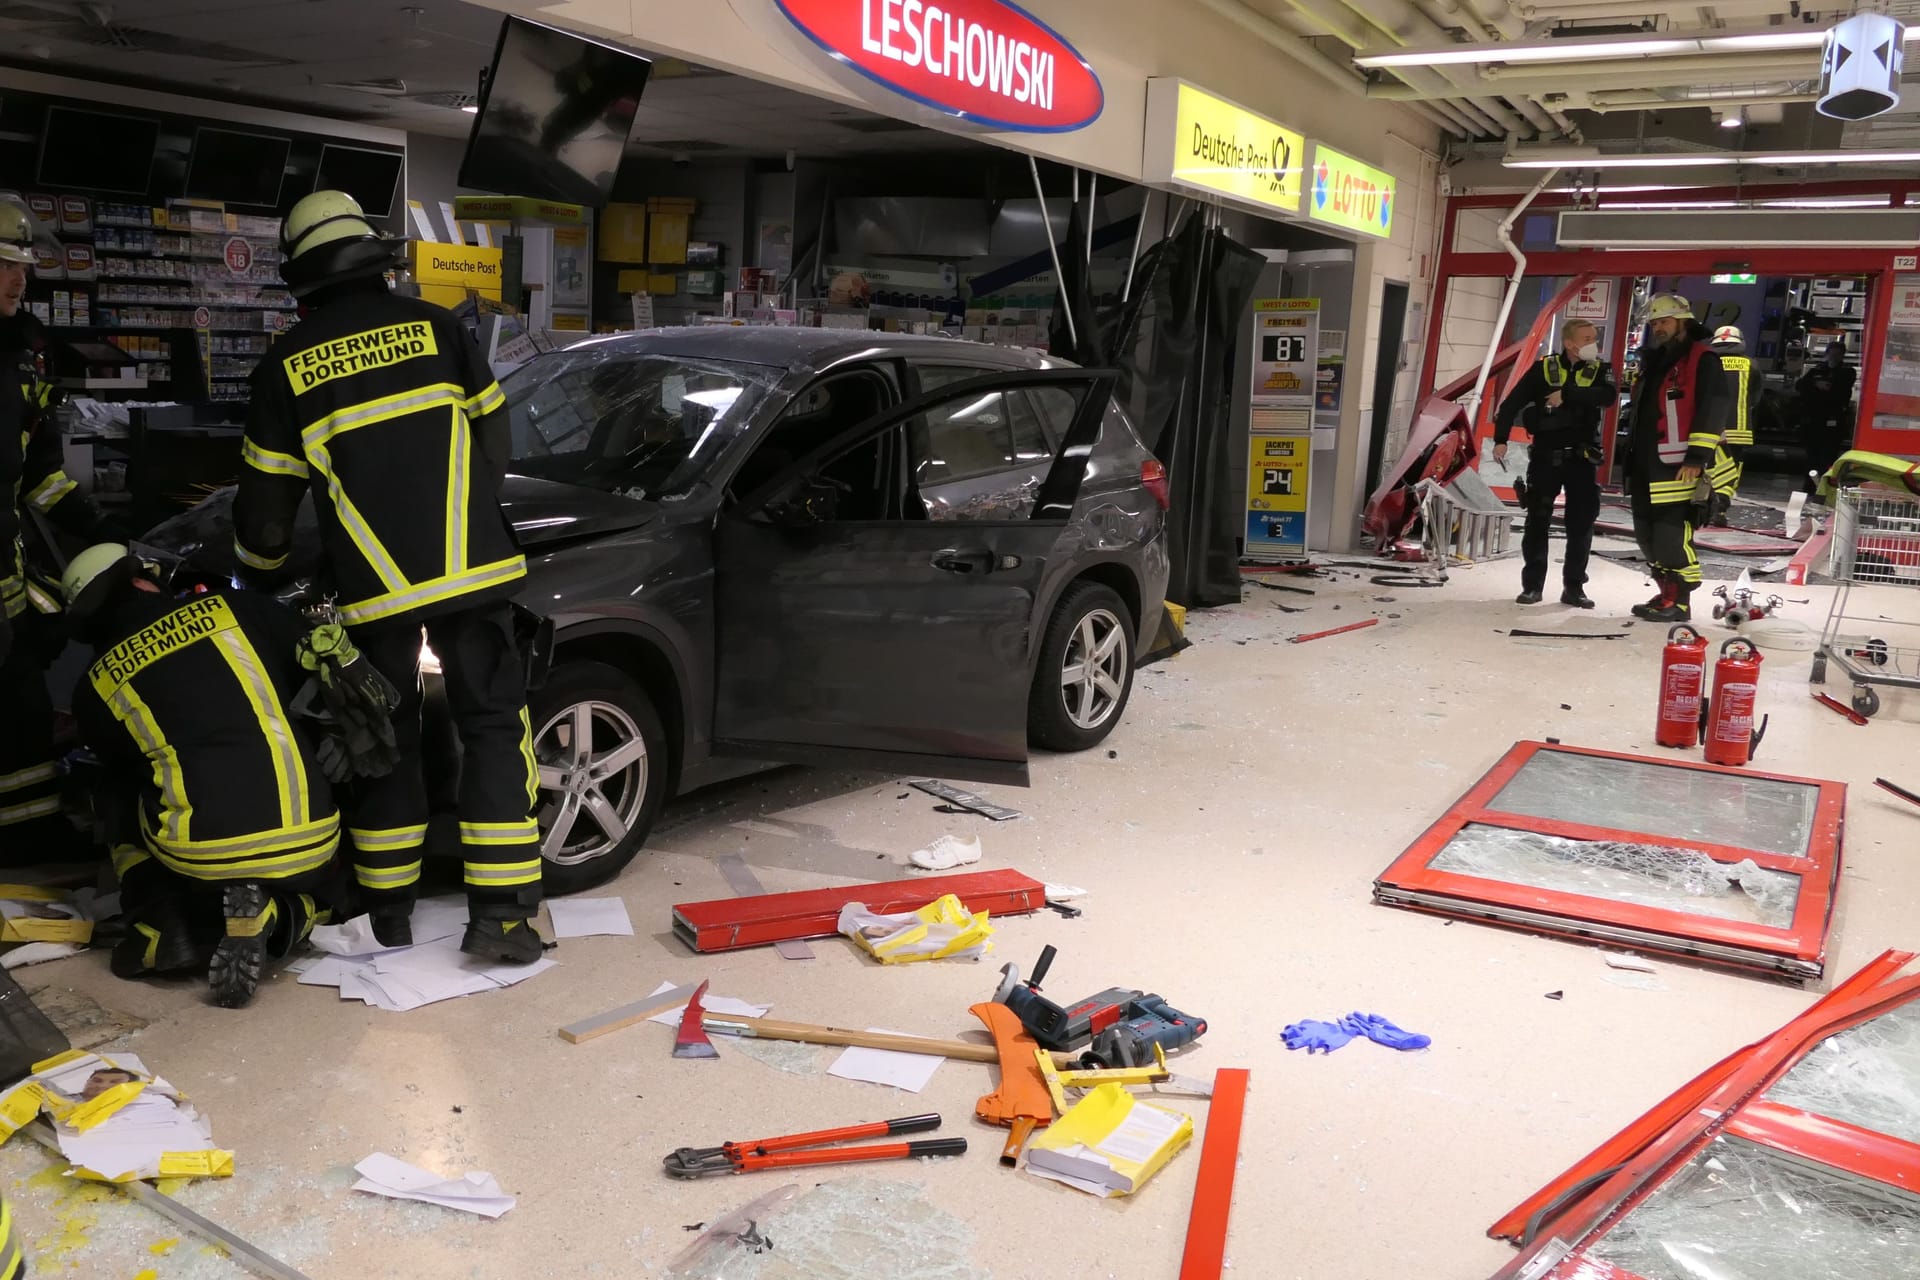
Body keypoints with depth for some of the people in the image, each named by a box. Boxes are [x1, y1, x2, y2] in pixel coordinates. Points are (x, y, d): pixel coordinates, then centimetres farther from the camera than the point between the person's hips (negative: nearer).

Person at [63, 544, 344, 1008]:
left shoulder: (94, 687, 13)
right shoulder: (233, 606, 10)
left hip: (199, 855, 0)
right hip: (308, 845, 0)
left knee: (123, 817, 34)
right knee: (308, 895, 35)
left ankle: (165, 927, 9)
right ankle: (271, 916, -1)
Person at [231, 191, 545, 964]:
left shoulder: (285, 368, 5)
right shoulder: (433, 327, 5)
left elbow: (265, 501, 9)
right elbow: (492, 434, 12)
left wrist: (257, 574, 29)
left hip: (371, 588, 1)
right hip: (471, 569, 0)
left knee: (384, 739, 15)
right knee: (492, 726, 5)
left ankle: (387, 909, 21)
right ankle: (500, 910, 1)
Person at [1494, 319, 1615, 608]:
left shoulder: (1600, 370, 4)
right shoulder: (1544, 369, 0)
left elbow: (1607, 396, -17)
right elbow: (1512, 403, -1)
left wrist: (1567, 394, -24)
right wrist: (1501, 438, -10)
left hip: (1583, 458, 2)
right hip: (1546, 456, -1)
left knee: (1581, 524, 3)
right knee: (1538, 521, 1)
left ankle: (1573, 587, 12)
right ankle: (1532, 584, 9)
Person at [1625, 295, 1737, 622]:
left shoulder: (1702, 359, -6)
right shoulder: (1654, 364, 20)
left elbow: (1714, 408, -15)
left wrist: (1698, 457, -20)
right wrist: (1631, 458, 23)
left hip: (1681, 469, -9)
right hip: (1646, 468, 9)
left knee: (1671, 536, -12)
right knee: (1647, 536, 11)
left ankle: (1679, 602, -3)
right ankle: (1668, 593, 22)